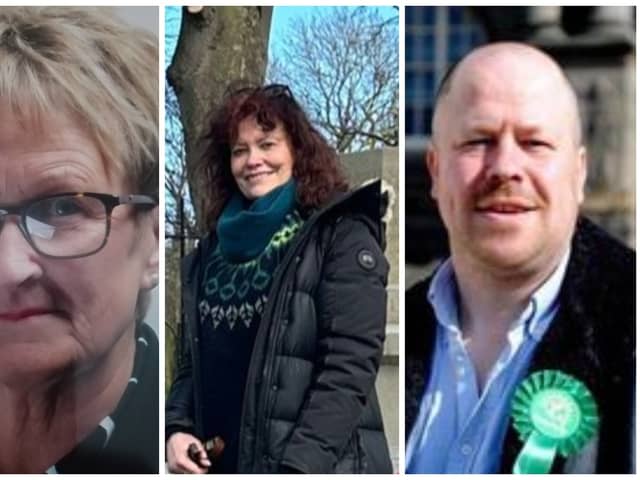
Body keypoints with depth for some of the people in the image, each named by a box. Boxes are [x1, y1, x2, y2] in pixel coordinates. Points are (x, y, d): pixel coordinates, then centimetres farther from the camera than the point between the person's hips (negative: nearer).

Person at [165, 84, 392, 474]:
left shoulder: (342, 235, -4)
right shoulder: (212, 252, 16)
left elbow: (349, 365, -13)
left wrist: (301, 465, -20)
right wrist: (177, 427, 1)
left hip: (320, 465, -6)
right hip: (223, 463, 6)